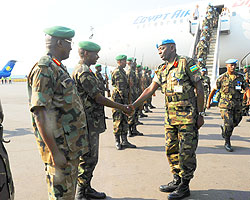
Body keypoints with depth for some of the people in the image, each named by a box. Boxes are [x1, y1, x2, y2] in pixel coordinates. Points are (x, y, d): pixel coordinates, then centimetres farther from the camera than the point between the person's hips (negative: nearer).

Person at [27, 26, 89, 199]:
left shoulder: (59, 67, 14)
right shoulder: (44, 70, -18)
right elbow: (40, 114, -24)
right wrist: (55, 152, -23)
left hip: (72, 146, 9)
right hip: (60, 147, -9)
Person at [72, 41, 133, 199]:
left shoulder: (81, 70, 17)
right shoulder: (84, 72, -17)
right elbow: (98, 98, -18)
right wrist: (122, 107, -9)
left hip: (92, 122, 10)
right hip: (88, 123, -10)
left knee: (91, 158, 17)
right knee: (87, 159, -1)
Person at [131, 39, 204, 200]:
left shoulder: (187, 63, -6)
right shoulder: (162, 70, 13)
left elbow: (199, 89, -7)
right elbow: (150, 90, 12)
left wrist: (200, 114, -9)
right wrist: (132, 106, 6)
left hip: (187, 116, -7)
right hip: (170, 116, 7)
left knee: (186, 152, -1)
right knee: (171, 150, 12)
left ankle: (185, 186, 12)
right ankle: (177, 180, 26)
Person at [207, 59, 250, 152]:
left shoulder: (240, 77, 7)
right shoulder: (221, 78, -1)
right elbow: (213, 90, 6)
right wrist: (208, 102, 9)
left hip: (237, 105, 4)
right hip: (226, 105, -4)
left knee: (235, 123, 14)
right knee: (228, 124, -10)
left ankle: (224, 128, 46)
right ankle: (227, 143, 6)